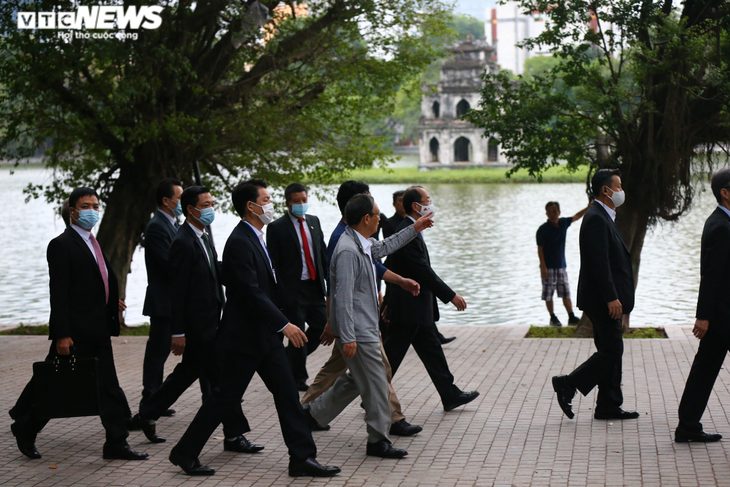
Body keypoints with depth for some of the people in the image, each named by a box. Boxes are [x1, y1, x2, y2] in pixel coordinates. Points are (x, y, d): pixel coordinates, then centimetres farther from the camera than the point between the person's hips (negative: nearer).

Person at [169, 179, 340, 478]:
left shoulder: (256, 238, 13)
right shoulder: (239, 242, -19)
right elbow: (251, 293, -25)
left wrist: (280, 325, 19)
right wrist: (284, 324, -25)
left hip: (266, 335, 9)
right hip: (245, 336, -9)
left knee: (287, 392, 6)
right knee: (225, 397, 0)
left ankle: (302, 458, 8)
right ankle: (185, 453, 13)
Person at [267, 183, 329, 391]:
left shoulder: (314, 221, 10)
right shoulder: (277, 227, -7)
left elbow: (322, 253, 15)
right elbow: (273, 263, -8)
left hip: (314, 286, 6)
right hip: (293, 289, -6)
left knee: (321, 326, 7)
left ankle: (288, 357, 28)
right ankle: (299, 378, 15)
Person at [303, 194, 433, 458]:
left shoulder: (365, 245, 9)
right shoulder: (348, 251, -21)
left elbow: (385, 246, 33)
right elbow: (343, 297, -24)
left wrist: (414, 229, 37)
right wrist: (347, 337, -26)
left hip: (366, 326, 10)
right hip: (358, 332, -10)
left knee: (356, 380, 18)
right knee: (376, 384, -2)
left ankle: (313, 413, 27)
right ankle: (378, 440, 9)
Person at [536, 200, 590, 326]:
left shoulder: (563, 223, 4)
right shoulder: (543, 229, -12)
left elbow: (577, 216, 22)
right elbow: (540, 249, -11)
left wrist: (589, 207, 16)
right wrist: (543, 266, -16)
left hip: (561, 266, 5)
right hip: (548, 267, -5)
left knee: (566, 292, 6)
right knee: (548, 293, 1)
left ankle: (571, 317, 10)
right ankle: (553, 318, 11)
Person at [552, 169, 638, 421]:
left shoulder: (604, 217, 17)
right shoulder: (596, 219, -17)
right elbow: (599, 263, -22)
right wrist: (611, 298, -24)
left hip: (607, 299, 11)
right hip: (602, 299, -11)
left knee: (610, 351, 11)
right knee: (611, 351, -8)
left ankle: (608, 406, 14)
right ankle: (568, 384, -1)